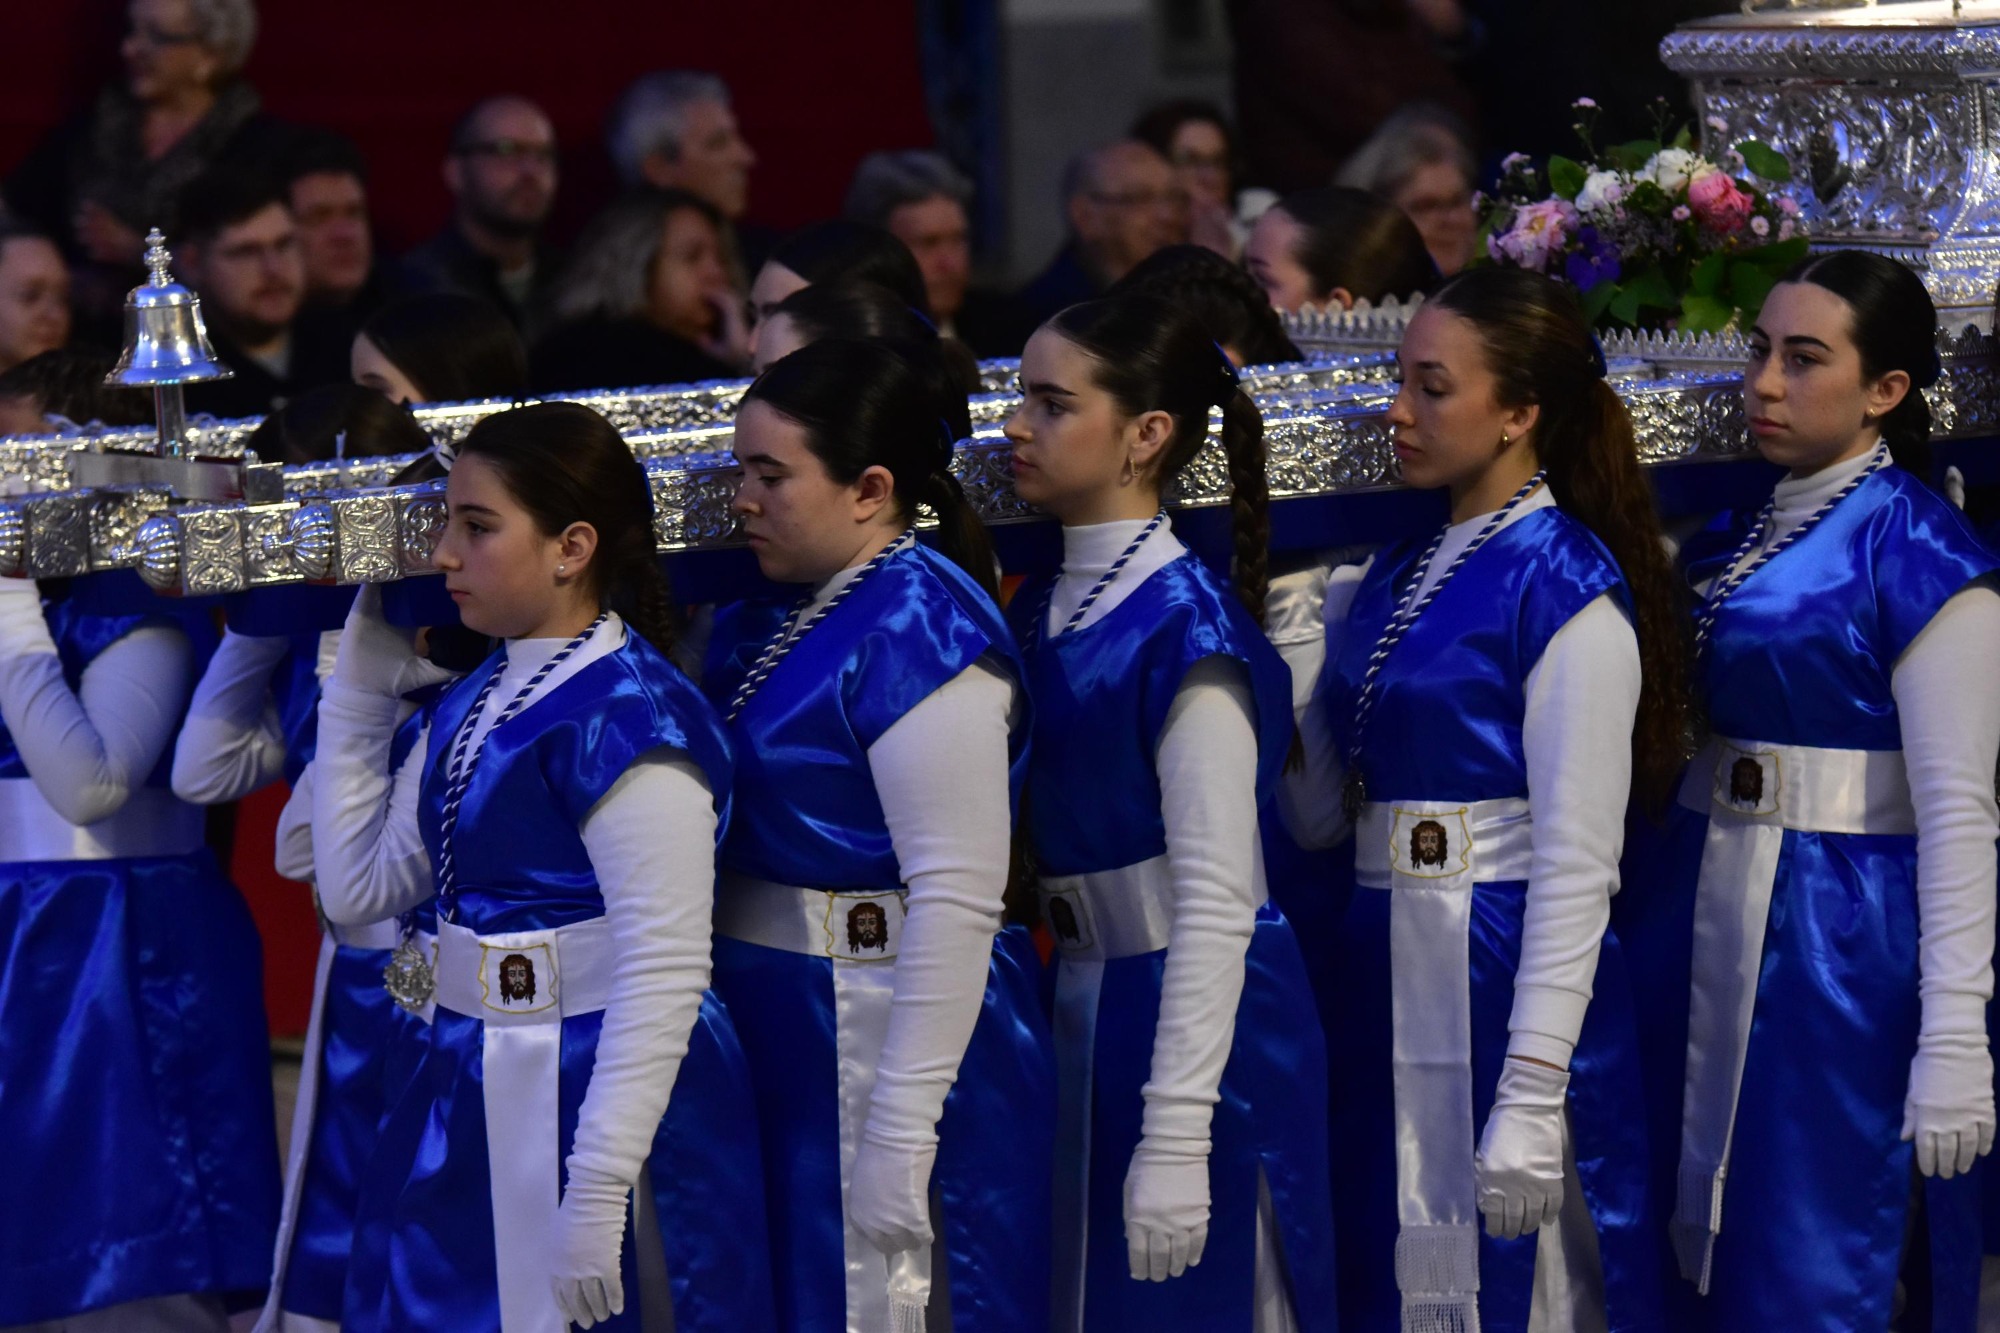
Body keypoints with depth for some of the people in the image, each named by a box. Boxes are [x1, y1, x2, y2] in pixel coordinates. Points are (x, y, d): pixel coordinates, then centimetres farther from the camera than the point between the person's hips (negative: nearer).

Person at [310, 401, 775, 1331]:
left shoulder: (626, 715, -17)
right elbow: (360, 889, 15)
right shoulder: (472, 704, 11)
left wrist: (597, 1197, -24)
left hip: (594, 1098, -9)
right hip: (480, 1094, 9)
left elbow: (664, 972, -21)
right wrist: (358, 688, 12)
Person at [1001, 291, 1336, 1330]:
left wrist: (1176, 1139, -23)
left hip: (1197, 1017, -8)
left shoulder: (1185, 628, -16)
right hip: (1079, 1010, 8)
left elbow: (1214, 901, -19)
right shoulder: (1040, 611, 9)